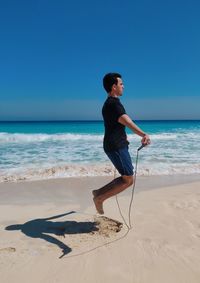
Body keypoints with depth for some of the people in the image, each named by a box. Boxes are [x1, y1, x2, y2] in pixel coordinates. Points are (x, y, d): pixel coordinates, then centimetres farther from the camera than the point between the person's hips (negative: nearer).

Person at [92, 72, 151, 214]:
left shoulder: (110, 103, 17)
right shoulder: (113, 103, -16)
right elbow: (126, 120, -36)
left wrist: (123, 136, 51)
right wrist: (144, 134, -51)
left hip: (118, 146, 10)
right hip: (116, 147, -10)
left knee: (128, 178, 14)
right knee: (128, 180, -5)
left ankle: (99, 192, 17)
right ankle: (100, 198, 2)